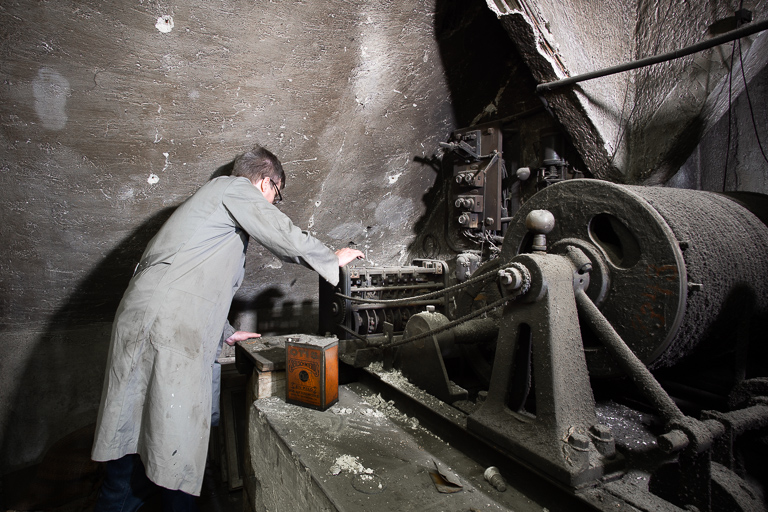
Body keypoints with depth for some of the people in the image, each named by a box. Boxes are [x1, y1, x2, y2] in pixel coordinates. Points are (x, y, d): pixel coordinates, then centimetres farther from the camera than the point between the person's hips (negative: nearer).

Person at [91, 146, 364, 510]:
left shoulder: (214, 204, 31)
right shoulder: (235, 187, 1)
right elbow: (285, 238, -5)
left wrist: (226, 332, 34)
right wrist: (334, 258, 12)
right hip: (166, 327, -10)